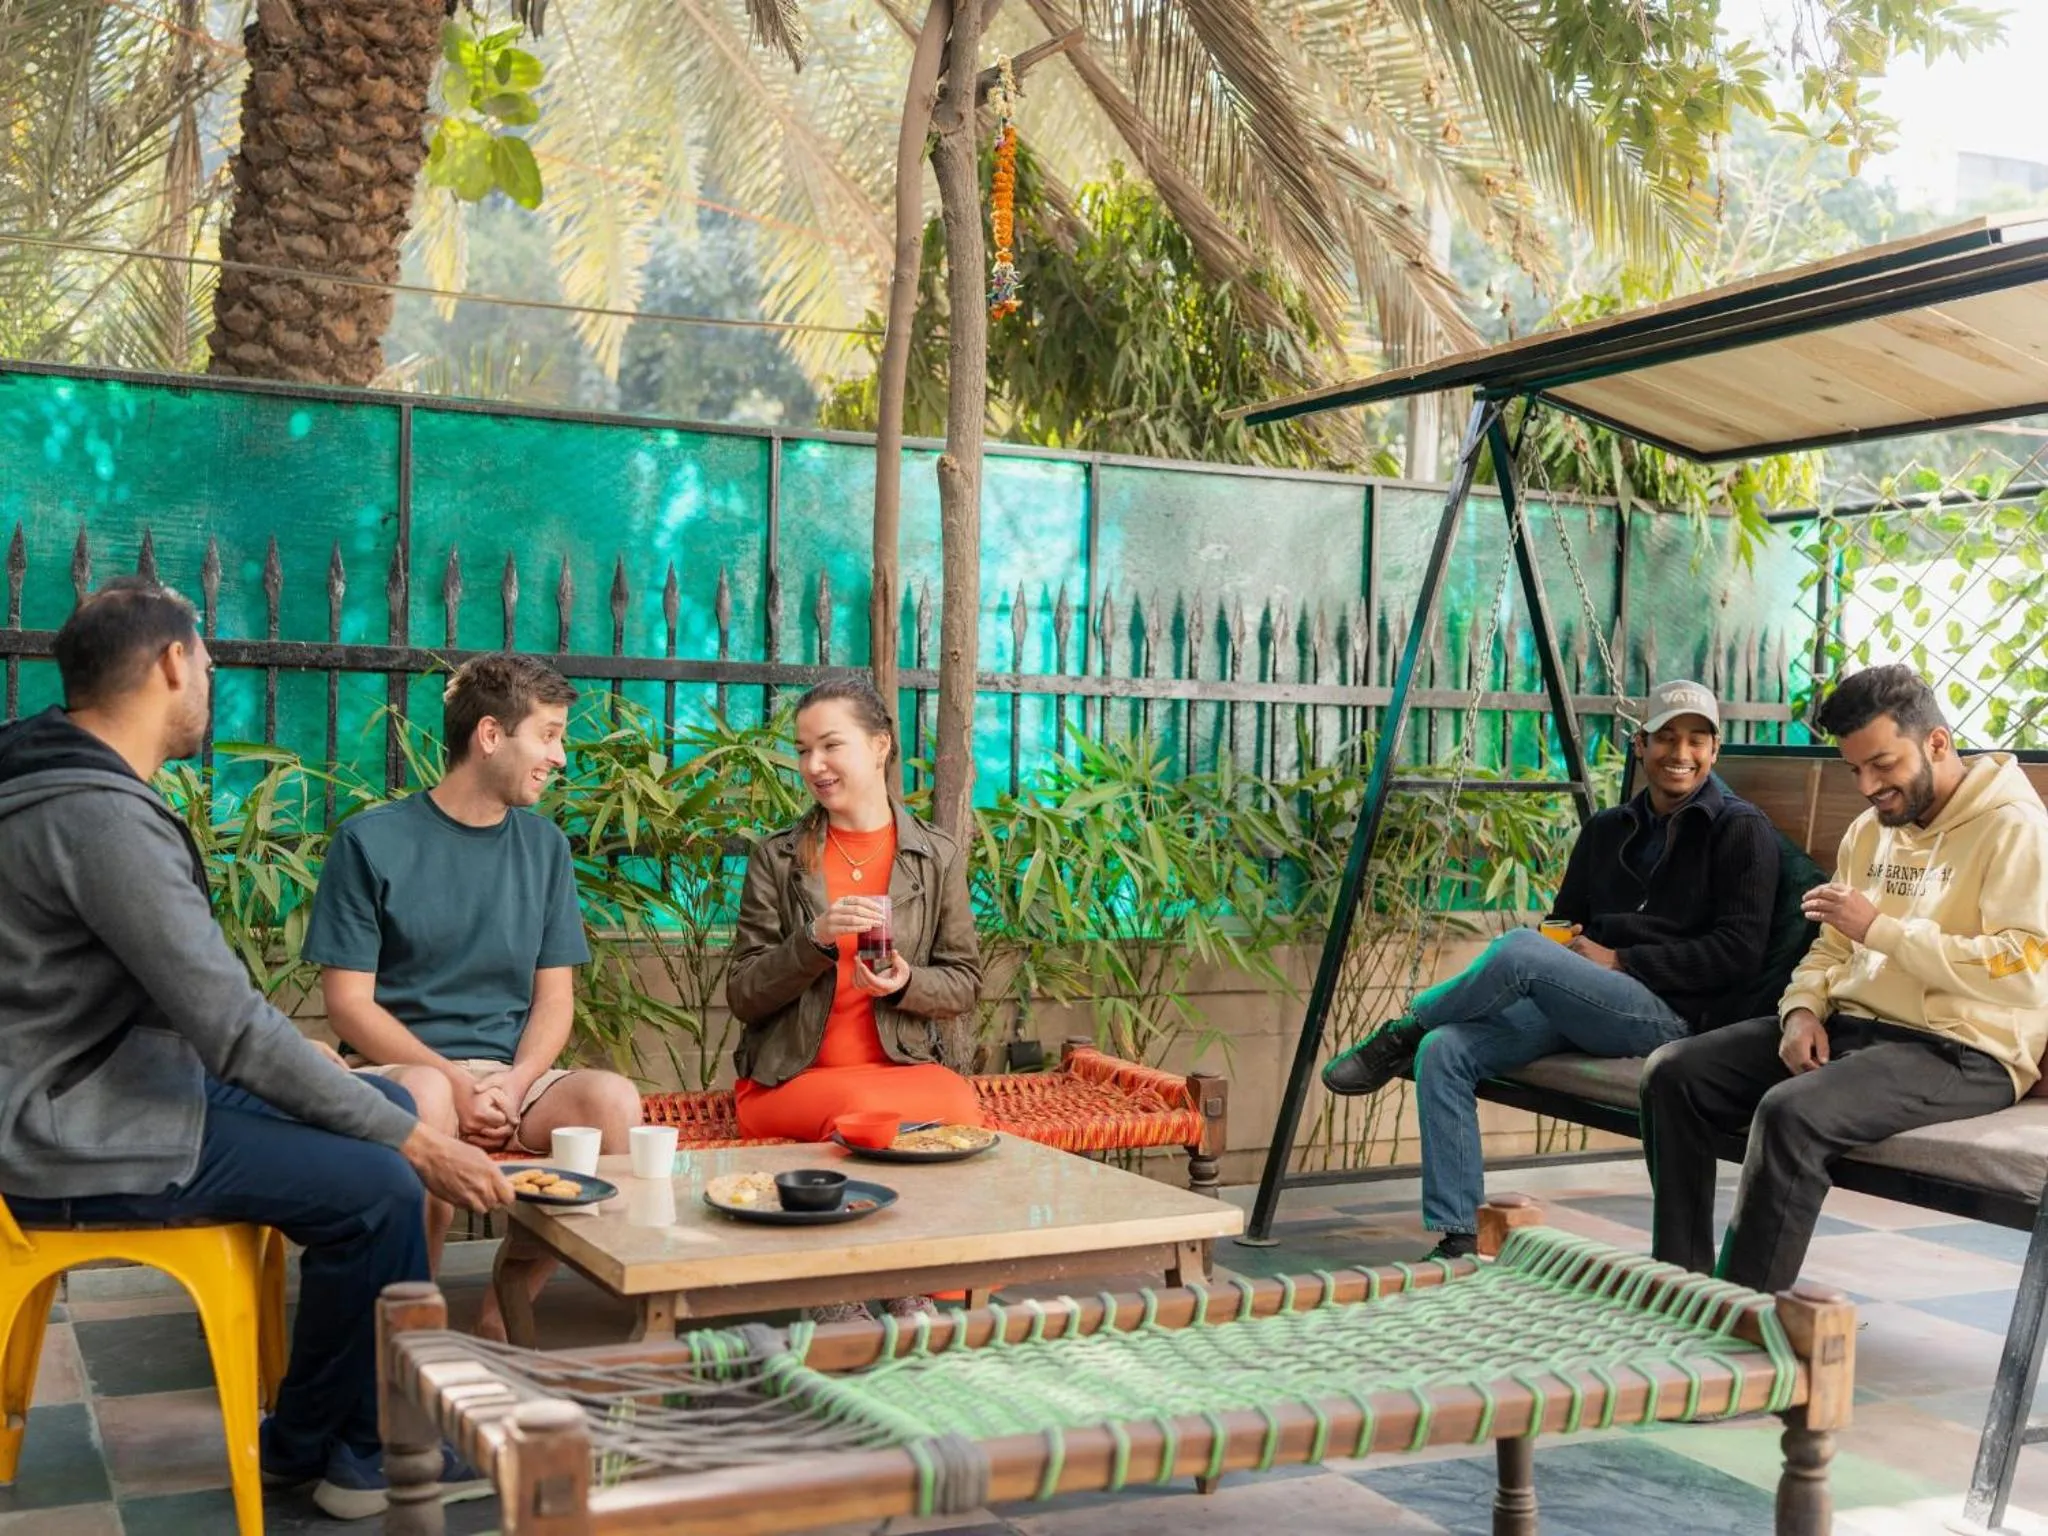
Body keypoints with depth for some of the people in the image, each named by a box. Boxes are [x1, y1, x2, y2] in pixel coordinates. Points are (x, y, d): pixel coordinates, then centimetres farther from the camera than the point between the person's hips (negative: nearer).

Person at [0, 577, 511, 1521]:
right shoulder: (99, 816, -24)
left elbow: (200, 1004, 14)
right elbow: (233, 1027, -27)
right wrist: (417, 1144, -21)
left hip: (112, 1087, 11)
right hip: (81, 1144, -11)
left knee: (388, 1114, 10)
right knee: (378, 1185, -18)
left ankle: (395, 1416, 15)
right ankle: (313, 1446, 5)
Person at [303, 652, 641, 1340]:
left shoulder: (544, 846, 12)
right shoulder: (371, 841, -1)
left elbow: (554, 996, 10)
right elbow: (349, 1003, -5)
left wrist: (515, 1082, -11)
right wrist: (455, 1082, -18)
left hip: (516, 1074, 4)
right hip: (404, 1069, -3)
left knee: (614, 1099, -27)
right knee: (425, 1094, -38)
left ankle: (503, 1311, -14)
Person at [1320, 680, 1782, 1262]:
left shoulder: (1742, 830, 1)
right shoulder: (1606, 830, 21)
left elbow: (1740, 950, -8)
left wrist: (1620, 961, -10)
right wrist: (1565, 944, 1)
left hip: (1671, 1013, -6)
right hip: (1575, 1009, 7)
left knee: (1520, 949, -32)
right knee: (1444, 1050, -20)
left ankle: (1400, 1035, -8)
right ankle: (1456, 1239, -17)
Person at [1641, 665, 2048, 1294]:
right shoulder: (1869, 830, 18)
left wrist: (1880, 927, -19)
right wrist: (1803, 1009, 0)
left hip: (1960, 1051, -8)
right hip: (1850, 1025, 8)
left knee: (1792, 1113, -34)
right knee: (1673, 1073, -8)